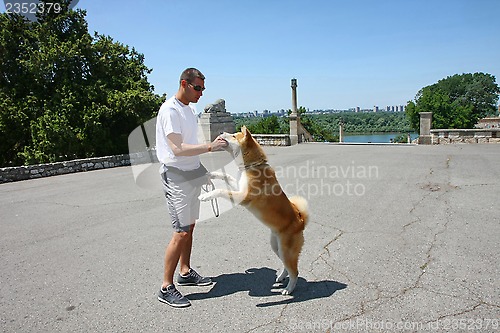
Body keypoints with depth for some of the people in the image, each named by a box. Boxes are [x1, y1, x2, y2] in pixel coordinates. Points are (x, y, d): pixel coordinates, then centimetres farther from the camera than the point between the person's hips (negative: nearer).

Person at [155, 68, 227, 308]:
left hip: (192, 174, 9)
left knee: (189, 226, 14)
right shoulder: (170, 110, -14)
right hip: (176, 176, -9)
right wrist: (210, 147, -26)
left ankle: (185, 273, 27)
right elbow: (178, 149, -23)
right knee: (181, 232, -9)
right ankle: (166, 288, 3)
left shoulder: (189, 109, 14)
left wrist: (203, 172, 19)